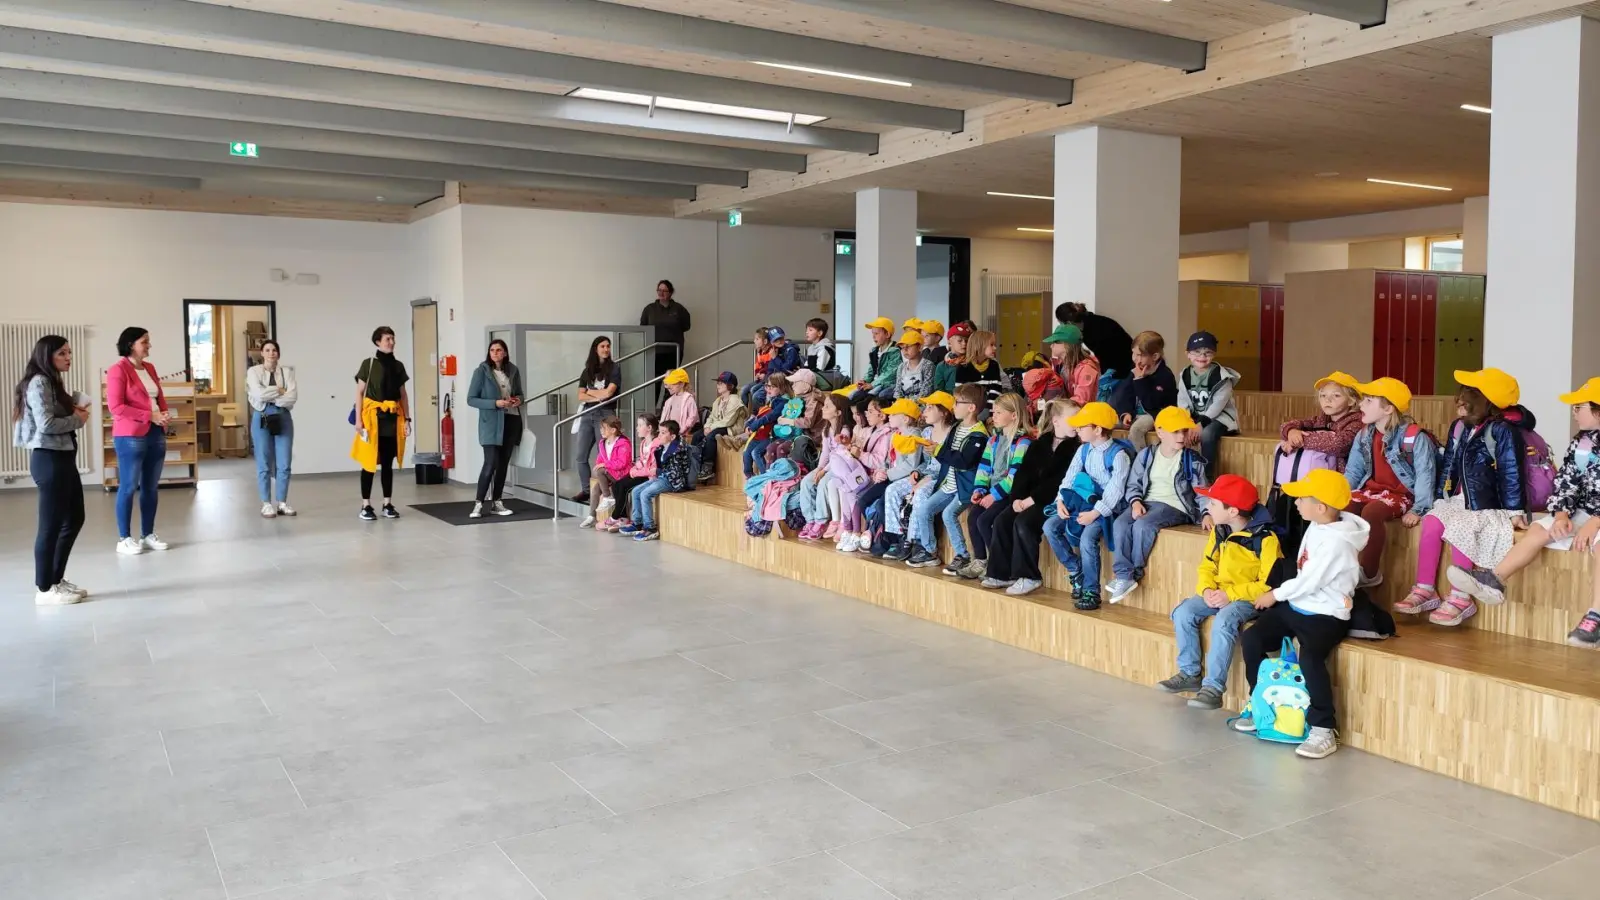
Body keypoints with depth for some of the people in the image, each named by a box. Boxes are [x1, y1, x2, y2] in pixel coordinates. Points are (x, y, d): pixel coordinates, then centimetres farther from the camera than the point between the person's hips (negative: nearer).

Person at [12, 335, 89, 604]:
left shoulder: (54, 382, 17)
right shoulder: (38, 383, -13)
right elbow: (46, 424, -22)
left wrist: (77, 409, 0)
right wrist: (77, 420, -8)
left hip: (63, 457, 10)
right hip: (49, 459, -10)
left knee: (74, 518, 15)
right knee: (51, 524, -4)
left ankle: (57, 580, 25)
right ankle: (45, 589, 5)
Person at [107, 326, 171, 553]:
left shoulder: (150, 368, 14)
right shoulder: (118, 370, -8)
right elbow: (116, 406, -14)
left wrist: (165, 414, -1)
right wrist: (150, 415, -18)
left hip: (156, 434, 7)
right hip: (130, 437, -7)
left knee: (151, 487, 10)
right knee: (128, 487, -2)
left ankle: (148, 534, 18)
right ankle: (124, 539, 5)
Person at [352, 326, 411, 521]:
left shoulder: (398, 366, 10)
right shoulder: (368, 364, -1)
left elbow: (403, 395, 13)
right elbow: (359, 393, -2)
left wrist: (407, 419, 7)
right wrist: (358, 419, -9)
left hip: (393, 418, 4)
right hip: (373, 417, -4)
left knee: (388, 463, 8)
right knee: (369, 462, -1)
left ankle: (388, 504, 14)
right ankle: (366, 506, 2)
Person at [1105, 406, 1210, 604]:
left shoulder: (1192, 460, 3)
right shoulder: (1146, 455, 9)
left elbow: (1201, 491, 3)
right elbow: (1134, 484, 10)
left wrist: (1206, 513, -14)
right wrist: (1136, 502, -10)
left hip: (1175, 507, -3)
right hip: (1147, 502, 3)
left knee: (1143, 525, -32)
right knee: (1120, 524, -26)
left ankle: (1134, 574, -15)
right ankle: (1124, 575, -23)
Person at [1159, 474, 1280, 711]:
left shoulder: (1265, 538, -17)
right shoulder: (1219, 532, 5)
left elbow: (1269, 584, -19)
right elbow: (1207, 566, 10)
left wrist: (1231, 595, -24)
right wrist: (1206, 590, -12)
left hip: (1248, 598, -7)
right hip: (1219, 594, 7)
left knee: (1223, 622, -34)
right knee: (1182, 612, -15)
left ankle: (1214, 687, -25)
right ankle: (1190, 674, -1)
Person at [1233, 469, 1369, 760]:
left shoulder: (1336, 542, -22)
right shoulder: (1316, 527, 6)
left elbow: (1309, 582, -21)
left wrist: (1275, 595, -7)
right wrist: (1280, 596, 9)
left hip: (1326, 615, -9)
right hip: (1297, 606, 9)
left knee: (1310, 657, -33)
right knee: (1252, 638, -2)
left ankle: (1324, 730, -20)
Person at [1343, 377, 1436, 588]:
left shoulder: (1415, 437, -13)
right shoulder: (1364, 435, 7)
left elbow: (1425, 475, -14)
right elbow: (1353, 471, 10)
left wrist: (1417, 510, -21)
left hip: (1402, 495, -6)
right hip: (1372, 489, 6)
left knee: (1371, 511, -36)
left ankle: (1370, 573, -21)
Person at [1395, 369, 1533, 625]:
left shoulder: (1502, 431, -12)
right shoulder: (1460, 427, 10)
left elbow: (1512, 474, -14)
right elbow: (1448, 466, 17)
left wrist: (1515, 511, -16)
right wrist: (1441, 498, 13)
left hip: (1489, 507, -7)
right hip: (1460, 501, 7)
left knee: (1457, 528, -28)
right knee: (1432, 521, -16)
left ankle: (1461, 598, -18)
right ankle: (1425, 590, -10)